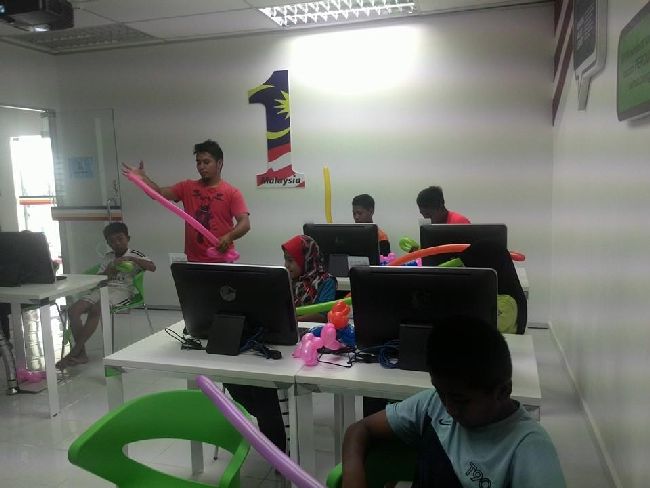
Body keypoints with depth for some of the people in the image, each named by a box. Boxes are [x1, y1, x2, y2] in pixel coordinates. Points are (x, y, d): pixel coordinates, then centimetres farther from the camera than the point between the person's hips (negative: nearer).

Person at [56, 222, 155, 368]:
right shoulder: (108, 257, 25)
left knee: (95, 310, -32)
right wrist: (108, 272, -1)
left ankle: (73, 354, -26)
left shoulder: (134, 254, 9)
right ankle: (81, 354, -17)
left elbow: (153, 267, -7)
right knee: (73, 310, -18)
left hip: (122, 289, -6)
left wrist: (132, 259, -16)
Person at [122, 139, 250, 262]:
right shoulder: (187, 187, 9)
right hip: (193, 261, 3)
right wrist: (143, 178, -18)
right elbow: (159, 193, -1)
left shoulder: (232, 193, -4)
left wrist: (229, 236, -31)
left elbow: (245, 223, -12)